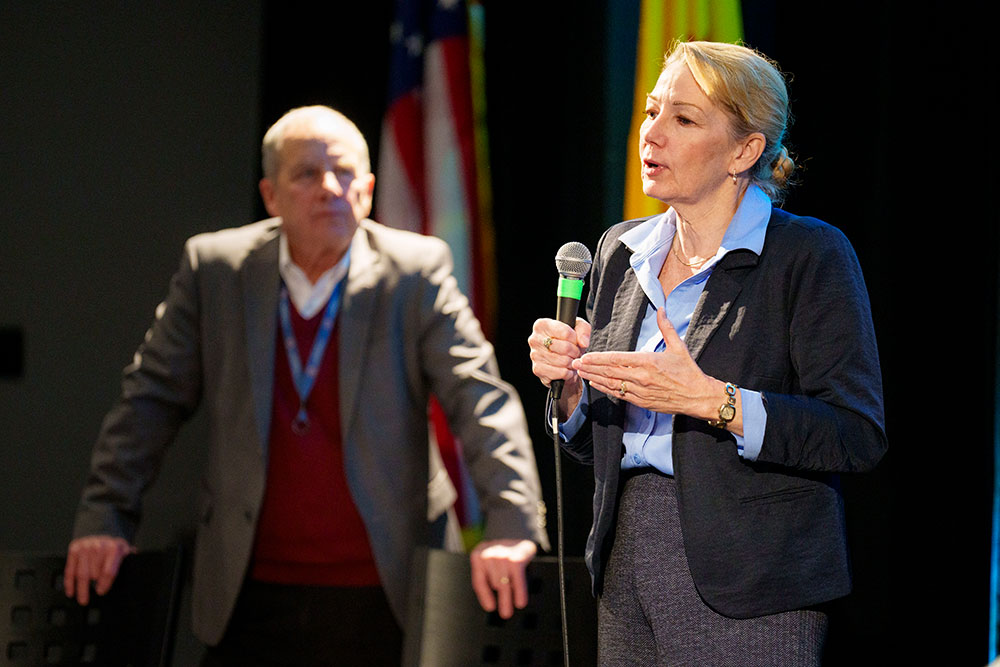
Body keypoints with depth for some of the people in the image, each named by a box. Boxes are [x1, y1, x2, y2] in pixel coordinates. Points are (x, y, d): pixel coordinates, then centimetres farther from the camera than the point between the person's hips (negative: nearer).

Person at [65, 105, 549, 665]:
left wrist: (511, 525, -21)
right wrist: (105, 518, 2)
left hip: (386, 596, -1)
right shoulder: (214, 268, 2)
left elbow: (481, 398, -8)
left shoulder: (416, 272, -3)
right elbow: (153, 398, 8)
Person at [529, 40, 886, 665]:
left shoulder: (811, 255, -6)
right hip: (628, 566, 5)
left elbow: (858, 435, -14)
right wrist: (568, 383, -4)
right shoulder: (622, 250, 12)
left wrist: (710, 399, -21)